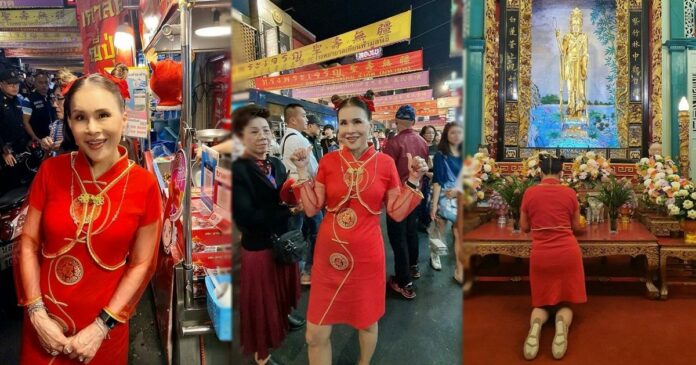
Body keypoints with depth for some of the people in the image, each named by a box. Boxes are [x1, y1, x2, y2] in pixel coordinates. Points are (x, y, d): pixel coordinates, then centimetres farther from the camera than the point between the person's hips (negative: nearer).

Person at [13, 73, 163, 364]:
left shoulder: (144, 185, -12)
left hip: (102, 326, -1)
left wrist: (102, 327, -10)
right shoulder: (51, 171, -6)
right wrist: (37, 314, -9)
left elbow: (140, 264, -8)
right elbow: (29, 242, -2)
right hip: (45, 323, 2)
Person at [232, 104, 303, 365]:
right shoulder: (237, 170, -19)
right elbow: (246, 219, -27)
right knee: (262, 304, 12)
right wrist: (288, 210, -21)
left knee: (282, 296, 25)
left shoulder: (277, 165, 4)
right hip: (258, 249, -6)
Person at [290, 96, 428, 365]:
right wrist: (303, 172, -10)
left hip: (367, 255, 0)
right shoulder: (328, 161, -3)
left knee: (368, 321, 20)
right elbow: (311, 209, -2)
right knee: (315, 334, 6)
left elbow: (397, 213, -1)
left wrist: (414, 180, -11)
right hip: (329, 255, 1)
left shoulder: (385, 163, -5)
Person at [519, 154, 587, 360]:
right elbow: (576, 227, 10)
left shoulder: (529, 193, 0)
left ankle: (535, 325, -19)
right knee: (565, 302, 14)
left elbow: (524, 227, 8)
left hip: (540, 255, 0)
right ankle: (562, 325, -21)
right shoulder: (569, 193, 2)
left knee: (542, 302, 15)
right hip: (568, 252, 0)